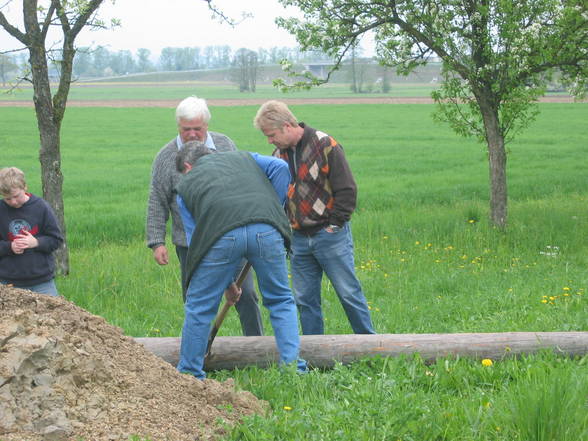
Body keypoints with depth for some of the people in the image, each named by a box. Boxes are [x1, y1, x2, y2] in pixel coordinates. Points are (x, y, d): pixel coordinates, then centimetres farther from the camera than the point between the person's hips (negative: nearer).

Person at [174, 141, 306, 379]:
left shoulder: (186, 184, 29)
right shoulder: (243, 157, 35)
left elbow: (194, 239, 25)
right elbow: (280, 168, 16)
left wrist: (226, 283, 29)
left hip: (221, 234, -1)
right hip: (266, 229, 2)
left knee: (199, 307, 14)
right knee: (281, 301, 18)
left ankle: (189, 375, 22)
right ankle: (293, 366, 11)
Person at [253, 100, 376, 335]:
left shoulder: (325, 146, -10)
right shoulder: (279, 155, 10)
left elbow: (347, 190, -11)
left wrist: (334, 225, -11)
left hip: (330, 235, -6)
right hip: (299, 238, 6)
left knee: (349, 293, -1)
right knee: (305, 299, 8)